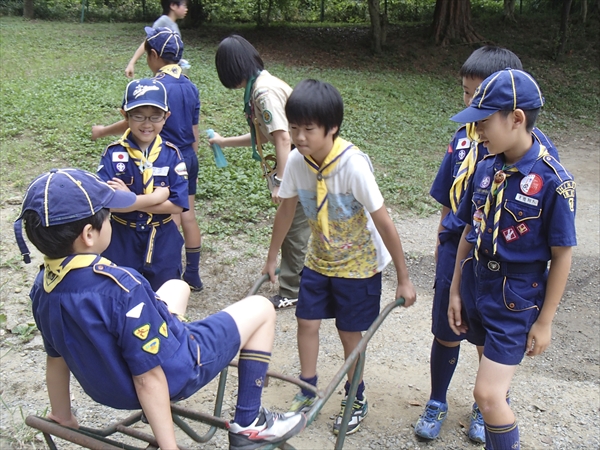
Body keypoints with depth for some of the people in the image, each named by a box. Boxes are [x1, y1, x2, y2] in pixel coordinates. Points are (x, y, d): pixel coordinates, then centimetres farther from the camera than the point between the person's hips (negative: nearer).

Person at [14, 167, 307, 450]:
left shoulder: (42, 288, -11)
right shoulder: (120, 287, -35)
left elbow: (56, 358, 3)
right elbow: (148, 378, -29)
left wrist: (62, 416, 18)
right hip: (172, 377, -8)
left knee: (176, 287, 27)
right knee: (261, 310, 6)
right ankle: (249, 425, 12)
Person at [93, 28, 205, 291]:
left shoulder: (155, 86, -17)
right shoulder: (190, 87, 4)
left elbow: (132, 124, -10)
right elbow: (194, 132, 10)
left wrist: (102, 132, 6)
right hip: (189, 159, 7)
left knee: (171, 220, 2)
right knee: (188, 216, 13)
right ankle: (193, 276, 23)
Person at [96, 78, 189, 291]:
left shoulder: (171, 154, -8)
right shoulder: (113, 154, -11)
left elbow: (177, 204, -14)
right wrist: (157, 196, -20)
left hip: (163, 243, 1)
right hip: (122, 242, -1)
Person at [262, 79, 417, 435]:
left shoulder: (353, 165, -30)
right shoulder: (297, 161, -14)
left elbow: (384, 223, -25)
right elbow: (286, 210, 2)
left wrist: (404, 279, -19)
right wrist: (272, 259, 11)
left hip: (359, 264, -4)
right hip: (319, 259, 5)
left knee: (350, 333, 7)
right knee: (307, 323, 7)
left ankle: (356, 398, 31)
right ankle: (307, 391, 30)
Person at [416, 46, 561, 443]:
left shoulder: (533, 143, -13)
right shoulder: (464, 135, -1)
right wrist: (442, 246, 11)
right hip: (456, 252, 3)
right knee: (446, 335, 13)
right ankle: (437, 404, 36)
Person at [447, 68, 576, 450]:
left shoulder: (552, 179, -18)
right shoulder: (486, 169, -2)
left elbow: (562, 254, -12)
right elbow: (470, 232, 7)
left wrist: (545, 321, -9)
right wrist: (456, 291, 9)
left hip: (517, 300, -6)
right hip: (478, 287, 6)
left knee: (488, 393, -8)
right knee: (495, 382, 21)